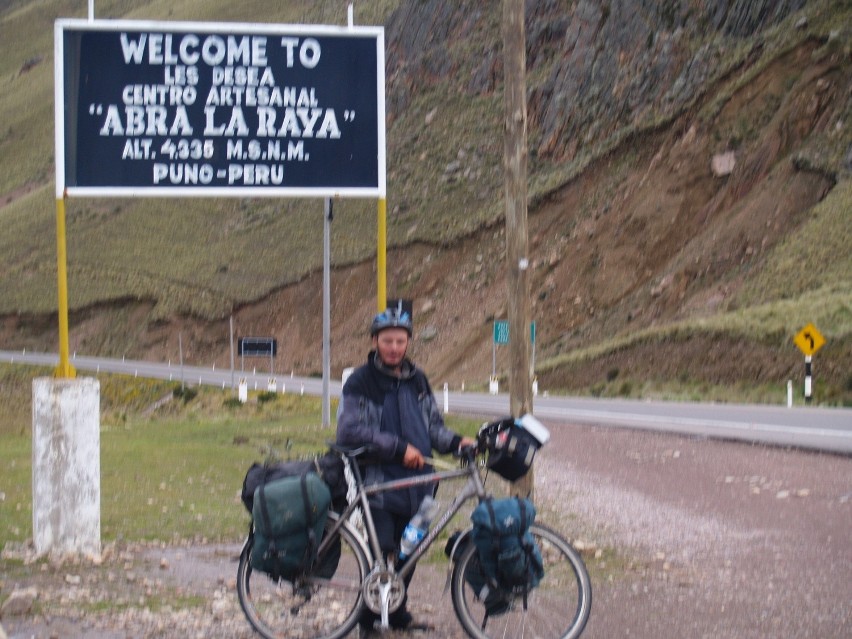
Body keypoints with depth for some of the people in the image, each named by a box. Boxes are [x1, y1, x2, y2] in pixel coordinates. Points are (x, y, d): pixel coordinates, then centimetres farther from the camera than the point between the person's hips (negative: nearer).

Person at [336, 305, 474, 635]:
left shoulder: (417, 380, 13)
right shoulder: (360, 382, -5)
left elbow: (433, 425, 21)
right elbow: (351, 431, -14)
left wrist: (456, 441, 0)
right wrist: (399, 448, -18)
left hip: (417, 482, 5)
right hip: (379, 482, -5)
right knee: (382, 554, -7)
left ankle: (398, 612, 24)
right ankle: (369, 620, 7)